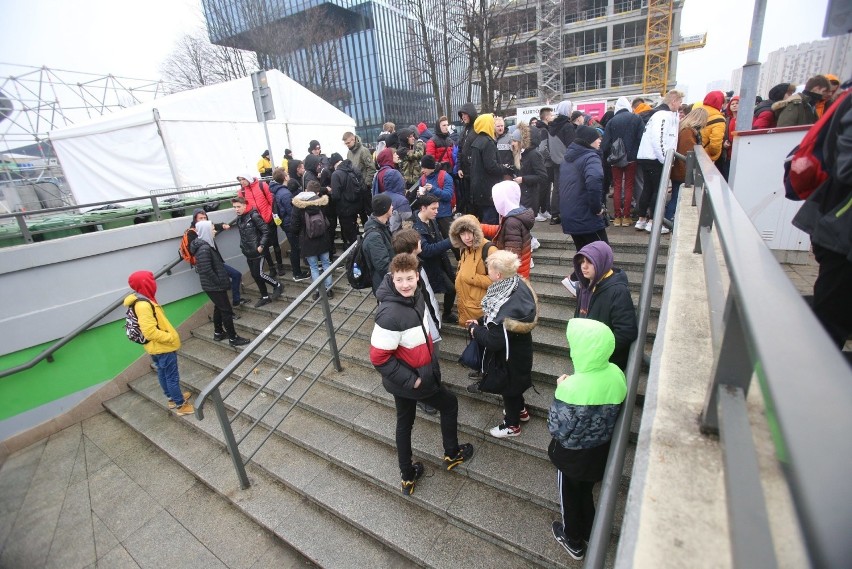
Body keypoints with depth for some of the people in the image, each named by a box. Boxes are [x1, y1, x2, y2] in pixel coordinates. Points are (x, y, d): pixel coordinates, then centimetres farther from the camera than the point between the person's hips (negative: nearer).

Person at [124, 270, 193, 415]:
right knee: (172, 377, 2)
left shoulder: (141, 301, 5)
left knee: (163, 374, 22)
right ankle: (180, 404, 14)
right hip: (162, 347, -10)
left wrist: (168, 337, 17)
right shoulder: (143, 305, -27)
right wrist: (171, 338, -21)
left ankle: (172, 398, 37)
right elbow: (150, 331, -29)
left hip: (156, 347, 10)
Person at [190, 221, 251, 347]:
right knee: (226, 310, -2)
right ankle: (233, 338, 6)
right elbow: (207, 271, -27)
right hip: (213, 286, -10)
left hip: (213, 285, 10)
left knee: (219, 307, 21)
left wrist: (222, 280, 15)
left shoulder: (207, 244, 7)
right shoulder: (204, 249, -24)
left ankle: (218, 333, 36)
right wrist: (220, 282, -17)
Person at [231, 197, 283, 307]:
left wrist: (261, 245, -19)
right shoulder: (238, 219, 9)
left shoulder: (254, 216, -14)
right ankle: (265, 297, 21)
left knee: (258, 274, -6)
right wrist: (242, 247, 11)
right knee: (255, 275, 10)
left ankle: (278, 285, 16)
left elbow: (266, 231, -15)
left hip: (257, 251, -7)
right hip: (248, 252, 8)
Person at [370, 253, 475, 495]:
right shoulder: (390, 314, -33)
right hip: (407, 380, -7)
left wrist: (430, 360, 14)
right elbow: (378, 358, -27)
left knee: (404, 423, 21)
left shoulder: (416, 295, -8)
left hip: (416, 374, 7)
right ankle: (452, 455, 41)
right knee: (449, 404, 16)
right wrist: (411, 380, -21)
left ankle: (408, 477, 42)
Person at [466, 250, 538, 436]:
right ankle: (521, 411, 56)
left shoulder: (505, 306, -38)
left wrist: (474, 329, -15)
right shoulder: (518, 284, -11)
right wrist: (480, 322, -1)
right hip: (518, 347, 8)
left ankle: (512, 425, 42)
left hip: (509, 356, -8)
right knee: (512, 383, 30)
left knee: (508, 387, 17)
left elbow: (494, 341, -30)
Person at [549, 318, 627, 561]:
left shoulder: (572, 388, -37)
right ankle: (589, 532, 55)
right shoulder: (616, 374, -18)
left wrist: (560, 390, -18)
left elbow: (557, 430, -25)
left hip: (573, 455, -5)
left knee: (570, 495, 24)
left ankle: (573, 541, 49)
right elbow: (613, 411, 0)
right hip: (600, 451, 5)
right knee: (586, 491, 31)